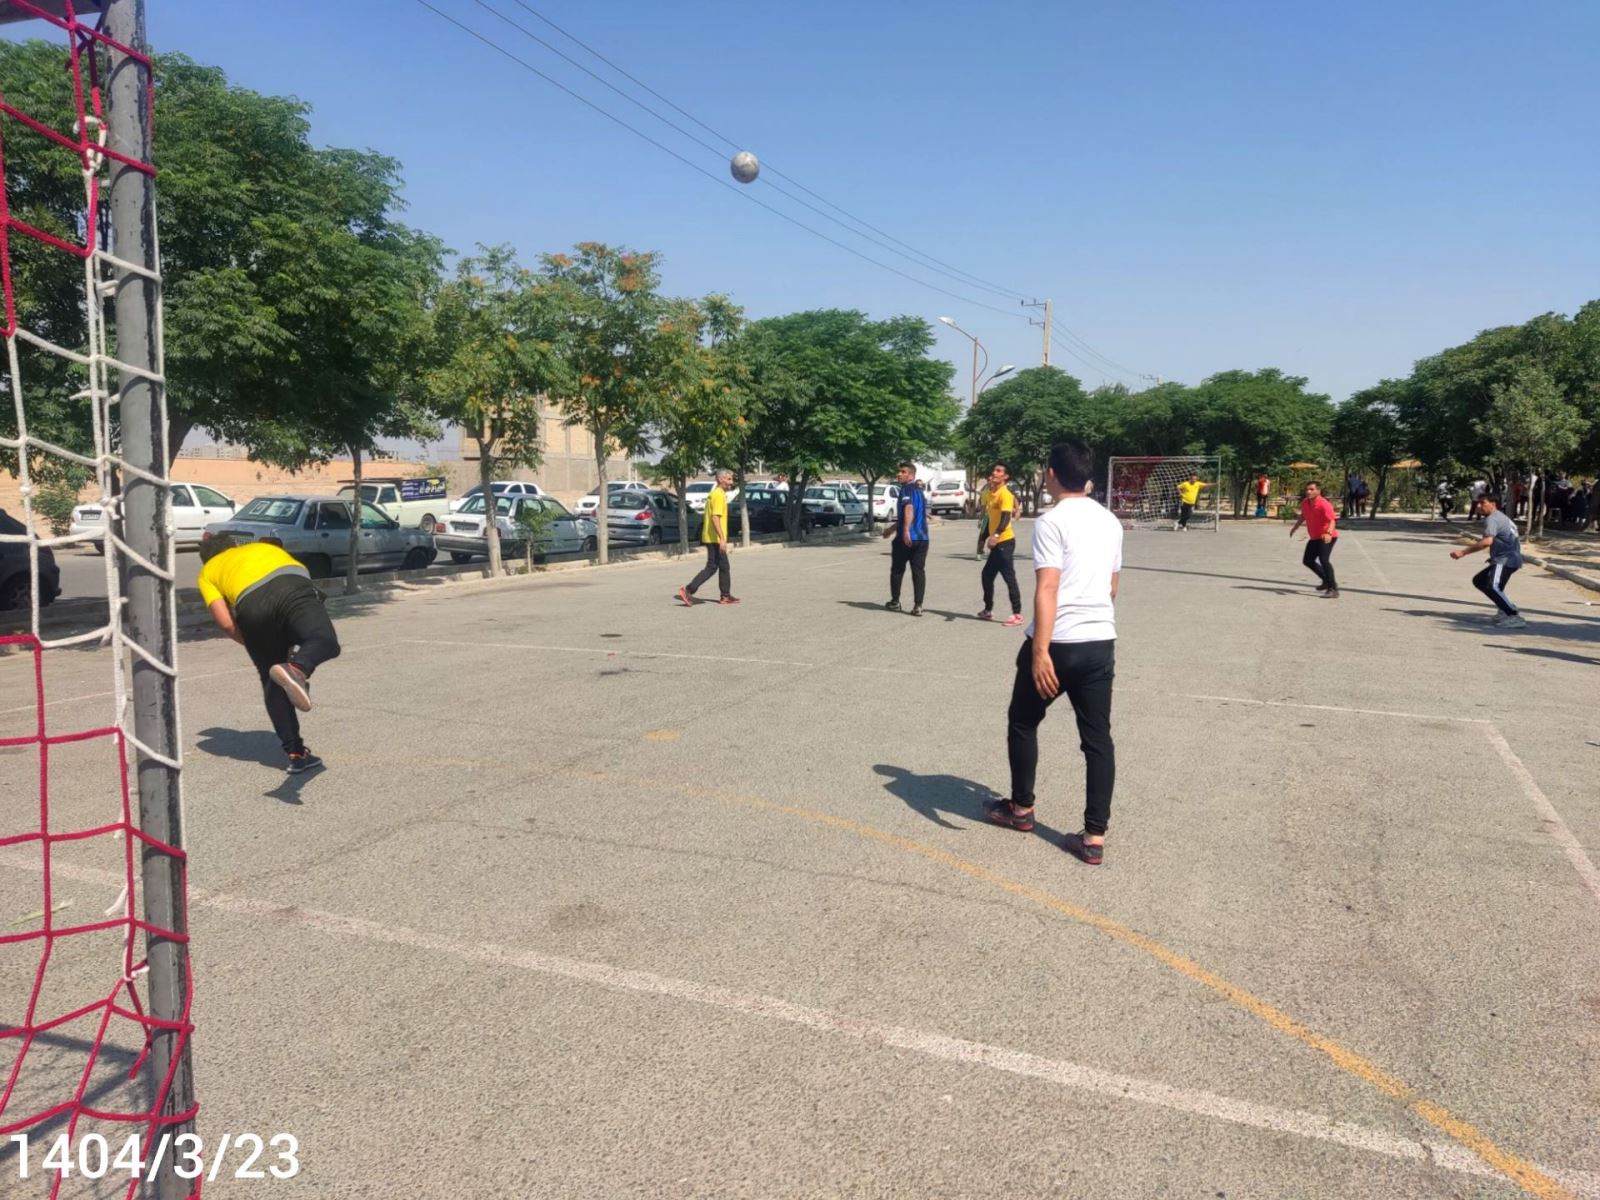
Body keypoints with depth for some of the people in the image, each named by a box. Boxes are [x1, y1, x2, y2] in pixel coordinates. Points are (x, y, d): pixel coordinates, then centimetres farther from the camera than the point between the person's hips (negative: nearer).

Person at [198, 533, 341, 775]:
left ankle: (296, 753, 10)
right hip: (294, 588, 0)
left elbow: (226, 623, 15)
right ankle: (296, 667, -49)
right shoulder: (264, 546, 43)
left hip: (252, 605, 0)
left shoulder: (208, 572, 33)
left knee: (272, 682, 12)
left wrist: (254, 645, 30)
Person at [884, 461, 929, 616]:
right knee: (919, 571, 2)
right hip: (922, 538, 7)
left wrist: (906, 530, -35)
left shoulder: (907, 489, -7)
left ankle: (895, 602, 19)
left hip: (905, 538, -7)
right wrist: (892, 528, 39)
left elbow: (909, 509, -26)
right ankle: (918, 606, -4)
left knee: (897, 570, 9)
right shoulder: (919, 491, 21)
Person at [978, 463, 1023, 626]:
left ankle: (1017, 614, -2)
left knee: (1009, 577, -6)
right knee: (987, 575, 15)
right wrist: (986, 537, 19)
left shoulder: (1005, 494, -14)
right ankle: (988, 610, 27)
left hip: (1005, 541, -9)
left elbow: (1006, 518, -27)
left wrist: (995, 535, -39)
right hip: (996, 542, 9)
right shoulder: (991, 493, 12)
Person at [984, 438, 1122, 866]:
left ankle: (1020, 808, 29)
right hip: (1102, 643, 6)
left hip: (1058, 644, -6)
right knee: (1097, 737, 7)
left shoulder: (1052, 521, -11)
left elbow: (1047, 589, -21)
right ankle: (1094, 837, 7)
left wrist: (1040, 650, -24)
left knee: (1022, 722, 16)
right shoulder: (1110, 521, 12)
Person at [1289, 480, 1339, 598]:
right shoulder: (1305, 503, -1)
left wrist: (1328, 533, -48)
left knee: (1324, 559, -24)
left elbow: (1332, 521, -31)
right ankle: (1327, 581, 32)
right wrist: (1295, 527, 26)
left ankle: (1333, 589, -21)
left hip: (1327, 537, -9)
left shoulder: (1324, 504, -23)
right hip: (1314, 537, 9)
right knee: (1307, 560, 13)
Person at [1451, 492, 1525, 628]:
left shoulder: (1492, 518, -11)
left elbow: (1487, 541, -26)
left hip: (1506, 559, -11)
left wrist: (1463, 552, -28)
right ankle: (1506, 609, 18)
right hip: (1504, 559, 11)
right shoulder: (1500, 517, 22)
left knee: (1492, 586, -26)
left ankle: (1515, 617, -29)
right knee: (1479, 580, 20)